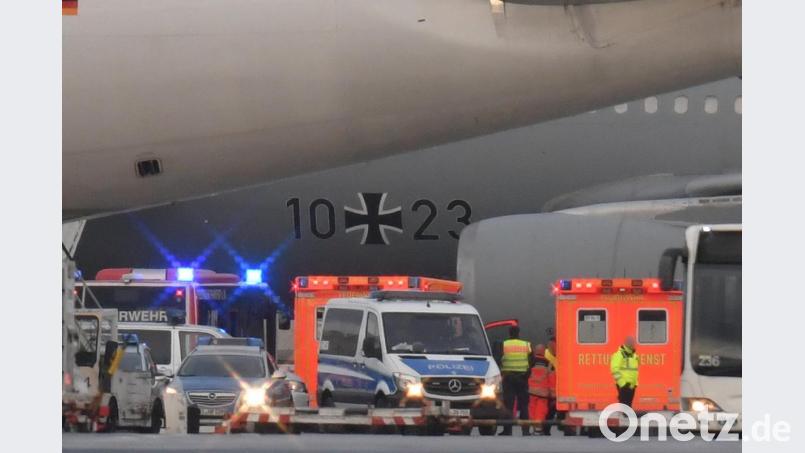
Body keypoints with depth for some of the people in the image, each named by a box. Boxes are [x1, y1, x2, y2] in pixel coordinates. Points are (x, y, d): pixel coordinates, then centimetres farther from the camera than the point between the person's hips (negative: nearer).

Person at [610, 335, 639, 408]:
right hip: (623, 385, -8)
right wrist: (621, 382, -20)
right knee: (624, 403, -12)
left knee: (629, 404, 10)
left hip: (632, 385, 8)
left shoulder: (634, 355, 18)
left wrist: (635, 382, 19)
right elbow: (615, 370, -17)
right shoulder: (619, 355, -9)